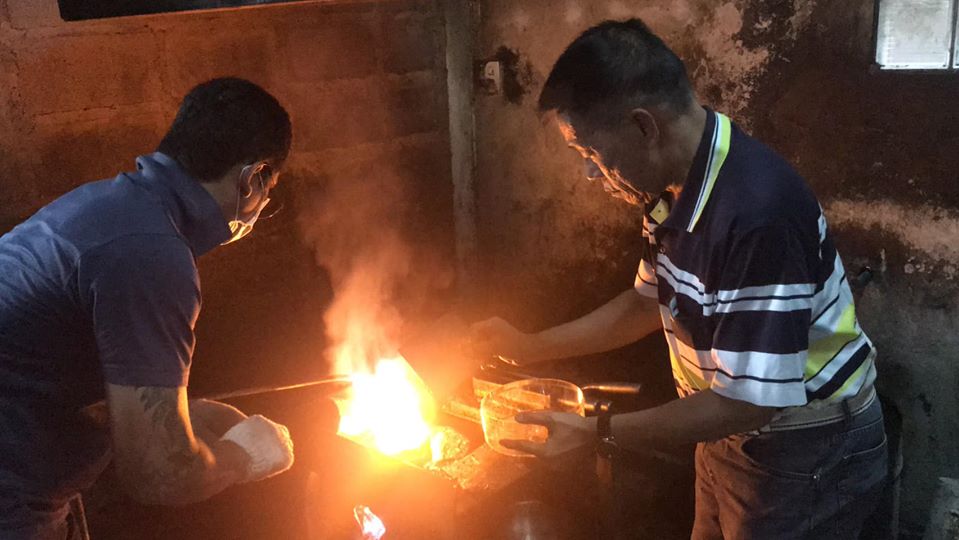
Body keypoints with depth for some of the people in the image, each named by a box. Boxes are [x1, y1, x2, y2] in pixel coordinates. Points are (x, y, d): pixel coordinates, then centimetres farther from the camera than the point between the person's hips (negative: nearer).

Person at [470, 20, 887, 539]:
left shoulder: (758, 212, -33)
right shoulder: (673, 191, -5)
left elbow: (750, 400, -29)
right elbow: (650, 301, 10)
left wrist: (598, 432, -23)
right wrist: (531, 346, 7)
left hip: (808, 454, -7)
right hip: (734, 432, 8)